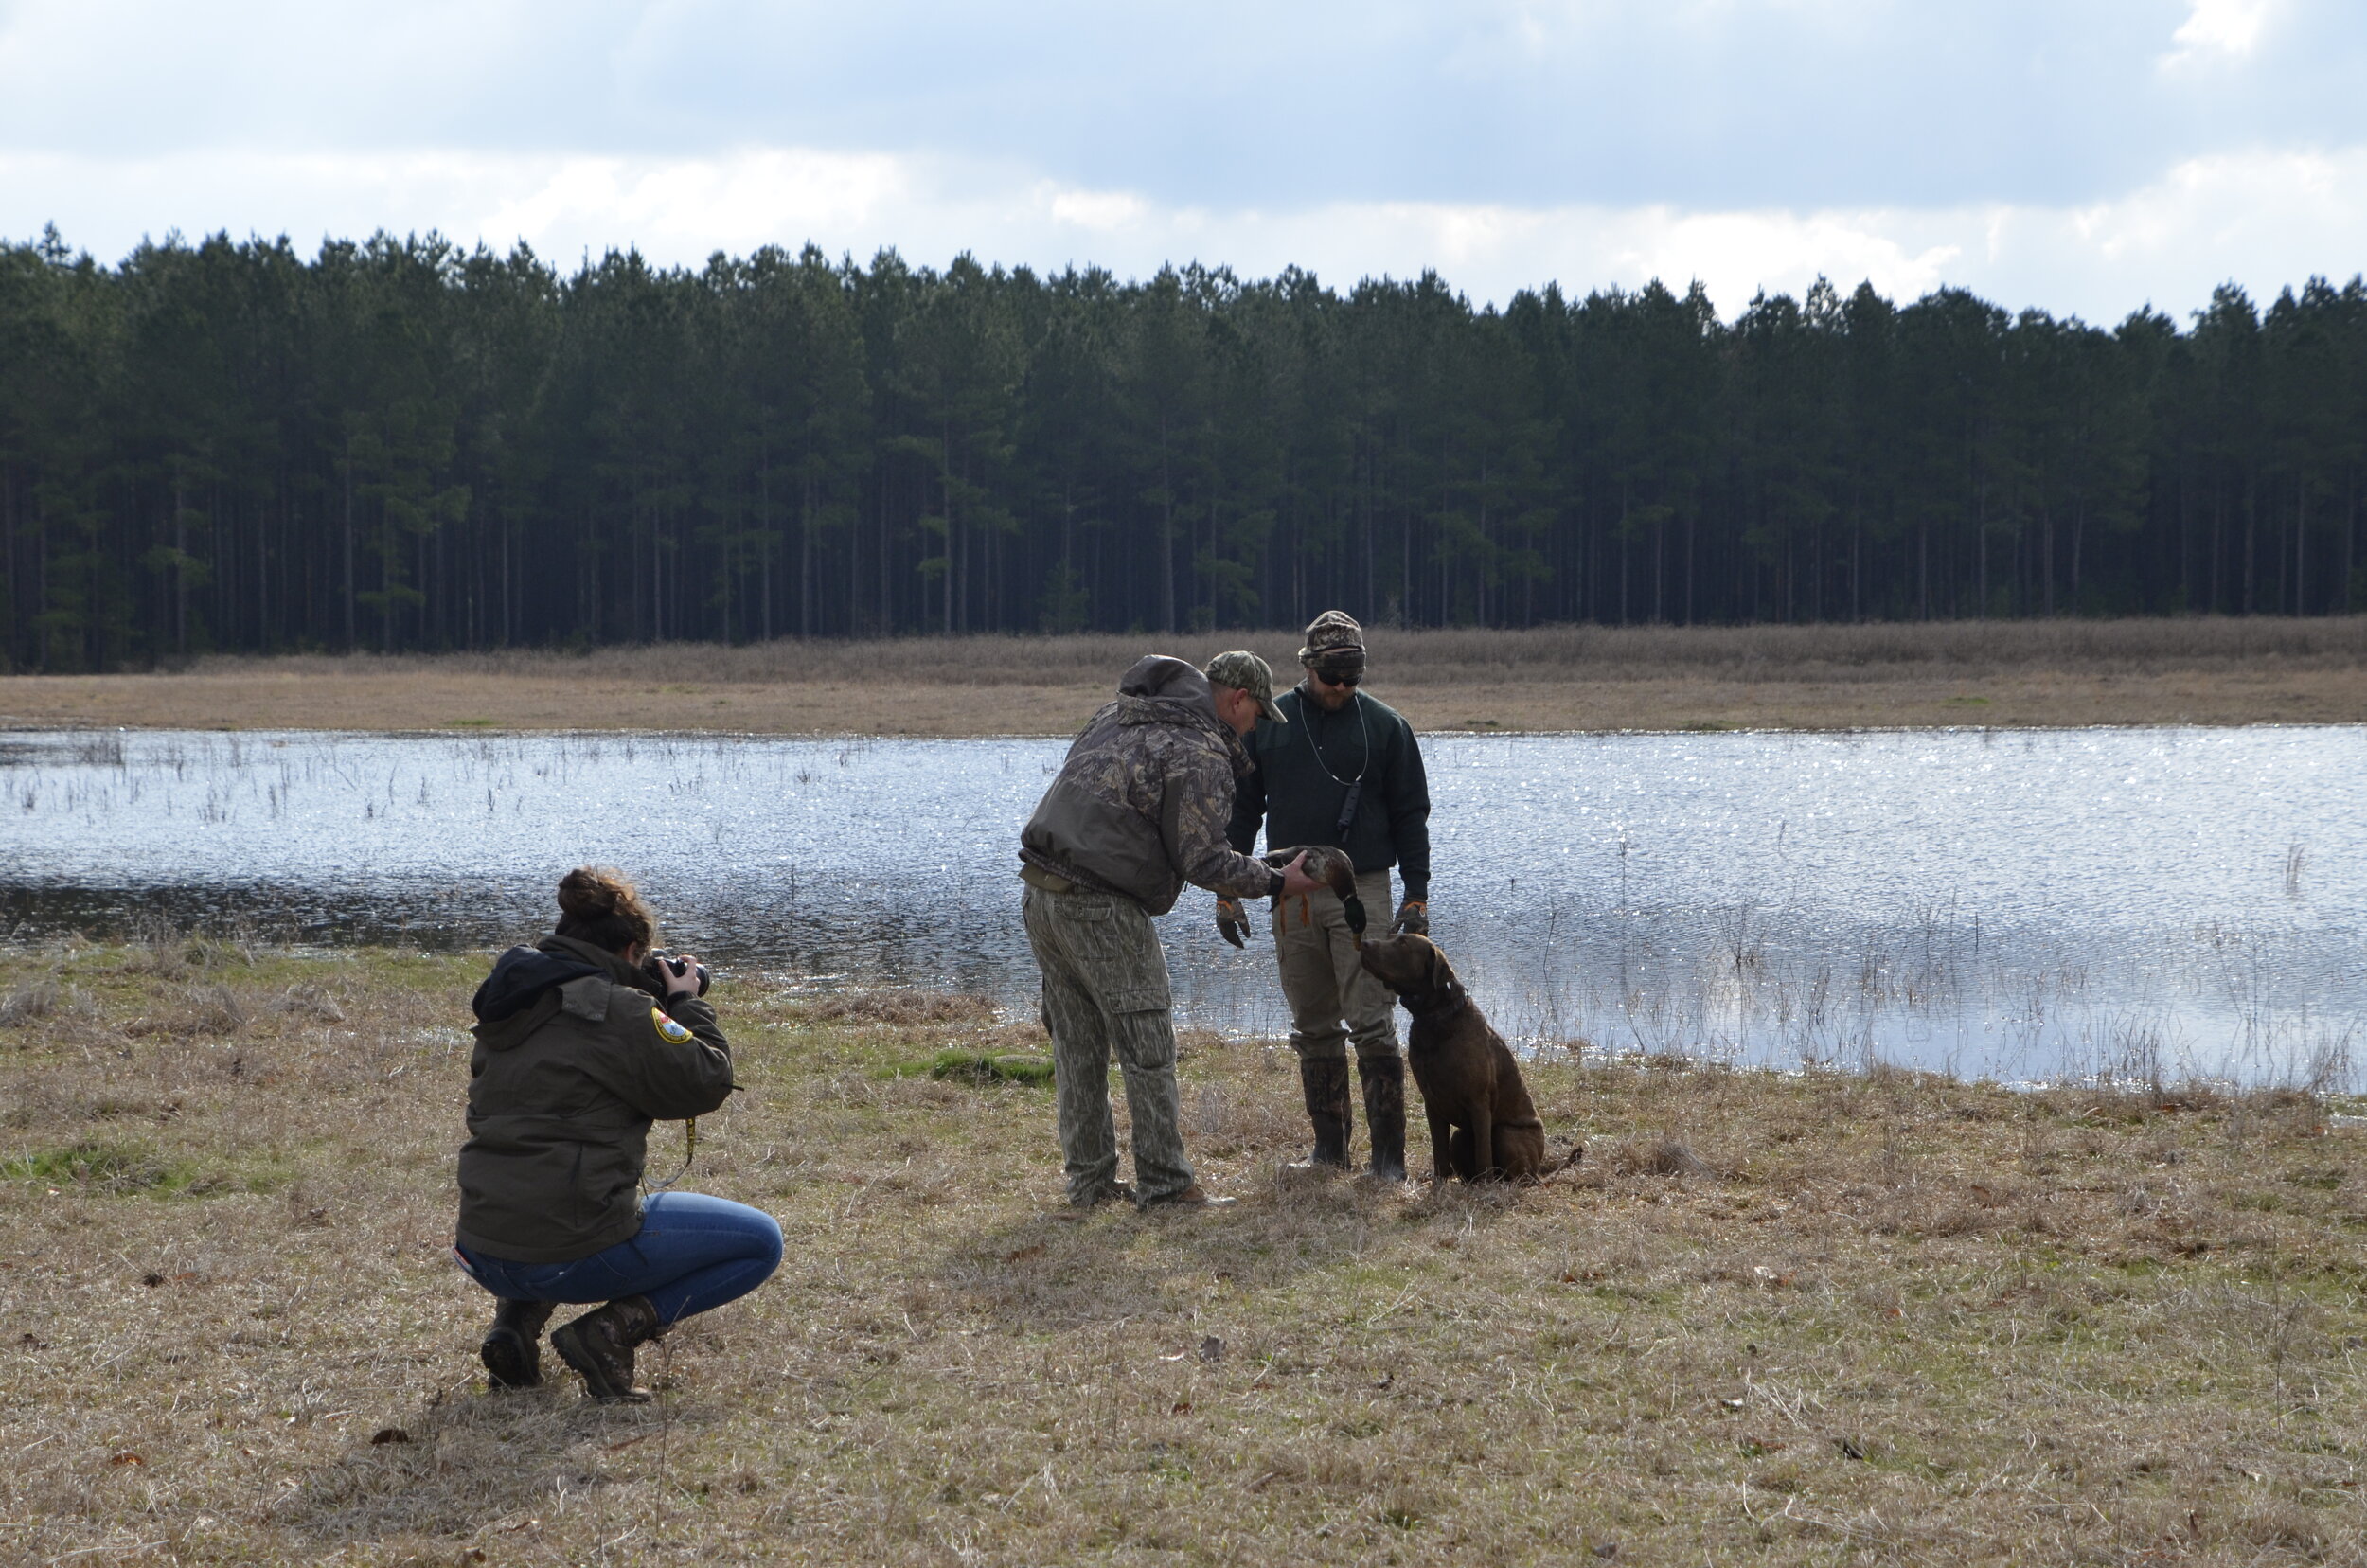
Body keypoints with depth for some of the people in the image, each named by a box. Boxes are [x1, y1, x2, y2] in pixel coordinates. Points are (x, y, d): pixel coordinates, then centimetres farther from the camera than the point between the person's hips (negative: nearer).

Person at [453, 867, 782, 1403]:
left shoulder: (508, 1006, 13)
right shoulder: (618, 1011, -12)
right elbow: (706, 1084, -5)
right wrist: (687, 1005, 10)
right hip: (573, 1252, -8)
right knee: (761, 1242, 8)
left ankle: (514, 1321, 17)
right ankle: (613, 1329, -6)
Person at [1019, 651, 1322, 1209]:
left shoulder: (1115, 717, 17)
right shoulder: (1201, 754, -9)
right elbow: (1204, 861, -10)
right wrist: (1277, 881, 2)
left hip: (1039, 892, 9)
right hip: (1102, 908, -9)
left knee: (1078, 1048, 14)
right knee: (1147, 1049, -1)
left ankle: (1089, 1180, 19)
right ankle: (1164, 1185, 1)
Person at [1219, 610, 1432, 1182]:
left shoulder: (1384, 724, 2)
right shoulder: (1269, 724, 7)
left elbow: (1410, 814, 5)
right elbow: (1241, 810, 13)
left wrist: (1416, 896, -2)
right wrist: (1227, 889, 8)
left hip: (1362, 892, -3)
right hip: (1292, 895, 3)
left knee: (1371, 1025, -9)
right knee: (1314, 1028, 8)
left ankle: (1389, 1153, -5)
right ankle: (1329, 1146, 17)